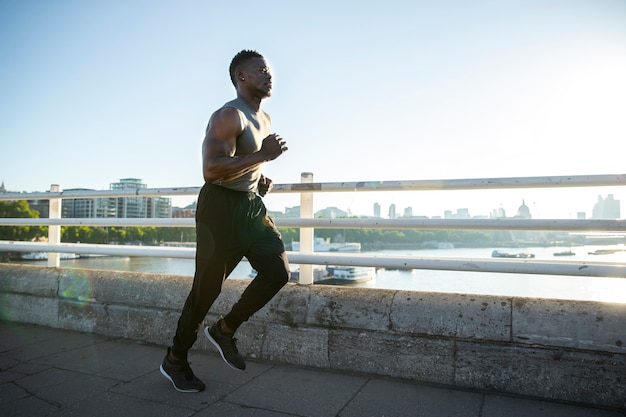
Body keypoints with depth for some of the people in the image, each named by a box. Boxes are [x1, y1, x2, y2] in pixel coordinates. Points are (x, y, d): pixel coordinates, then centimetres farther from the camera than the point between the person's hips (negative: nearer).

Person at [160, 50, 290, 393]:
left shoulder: (264, 119, 16)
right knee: (207, 288, 0)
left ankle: (225, 330, 16)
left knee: (278, 272, -3)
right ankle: (175, 361, 21)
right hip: (221, 207, -8)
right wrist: (263, 155, -25)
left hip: (252, 205, 9)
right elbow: (212, 170, -26)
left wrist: (261, 180, 10)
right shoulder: (229, 116, -14)